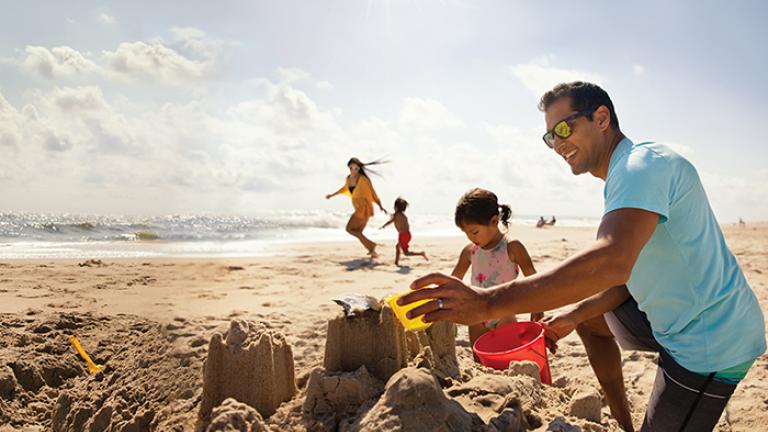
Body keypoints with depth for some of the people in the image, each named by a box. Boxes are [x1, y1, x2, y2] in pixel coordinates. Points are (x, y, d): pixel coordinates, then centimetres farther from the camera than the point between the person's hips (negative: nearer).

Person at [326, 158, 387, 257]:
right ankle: (373, 251, 12)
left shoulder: (363, 179, -14)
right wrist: (332, 195, 36)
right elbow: (345, 188, 29)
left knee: (349, 228, -9)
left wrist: (380, 206, -8)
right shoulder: (349, 178, 8)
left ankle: (371, 245, -7)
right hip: (359, 208, 8)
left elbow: (372, 191, -8)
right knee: (357, 233, 8)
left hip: (364, 208, -8)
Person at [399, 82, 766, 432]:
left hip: (710, 344, -10)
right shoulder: (628, 176, 11)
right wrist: (574, 315, 7)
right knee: (590, 320, 21)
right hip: (678, 317, 10)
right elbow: (630, 274, 14)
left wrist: (489, 302, -46)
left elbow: (613, 261, -42)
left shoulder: (642, 163, -24)